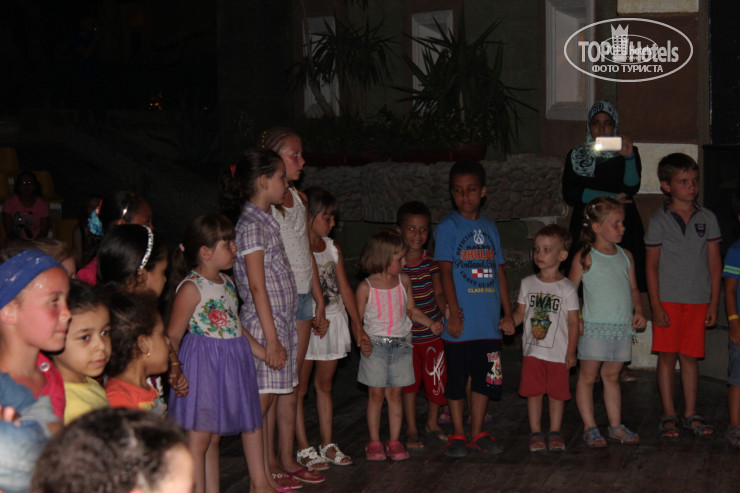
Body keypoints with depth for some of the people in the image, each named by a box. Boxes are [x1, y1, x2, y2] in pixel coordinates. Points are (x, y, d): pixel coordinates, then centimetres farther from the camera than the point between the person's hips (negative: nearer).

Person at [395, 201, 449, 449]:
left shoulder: (431, 262, -2)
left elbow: (438, 292, -2)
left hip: (432, 331, 2)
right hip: (406, 334, -2)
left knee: (436, 379, 9)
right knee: (409, 381, 7)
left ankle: (432, 423, 32)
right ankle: (411, 430, 22)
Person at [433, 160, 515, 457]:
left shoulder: (490, 227, 12)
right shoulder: (448, 227, -3)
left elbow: (499, 271, 14)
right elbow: (445, 270, -9)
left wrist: (508, 313, 11)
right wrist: (454, 311, -17)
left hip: (489, 321, 5)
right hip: (462, 321, -5)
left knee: (486, 378, 10)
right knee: (456, 379, 3)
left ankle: (477, 433, 21)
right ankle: (457, 435, 14)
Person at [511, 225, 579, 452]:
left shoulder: (567, 288, -5)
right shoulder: (527, 283, 5)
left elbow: (573, 321, -4)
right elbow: (520, 312, 10)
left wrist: (571, 351, -7)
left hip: (558, 353, -2)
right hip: (532, 351, 2)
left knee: (557, 393, 6)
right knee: (533, 392, 4)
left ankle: (554, 432, 19)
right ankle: (535, 433, 15)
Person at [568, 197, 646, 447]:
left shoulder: (625, 256, 11)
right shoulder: (585, 257, -5)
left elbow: (633, 288, 18)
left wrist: (638, 311, 2)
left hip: (623, 326, 5)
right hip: (594, 327, -4)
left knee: (611, 376, 13)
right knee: (588, 376, 1)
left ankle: (616, 426, 19)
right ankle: (590, 428, 9)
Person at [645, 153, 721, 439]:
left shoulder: (707, 219, 6)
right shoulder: (659, 221, -1)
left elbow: (714, 263, 7)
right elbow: (652, 266, -1)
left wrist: (714, 303, 3)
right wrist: (655, 305, -6)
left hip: (698, 300, 2)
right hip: (668, 299, -2)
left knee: (690, 357, 6)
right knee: (667, 356, 0)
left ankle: (690, 414, 14)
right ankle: (668, 416, 8)